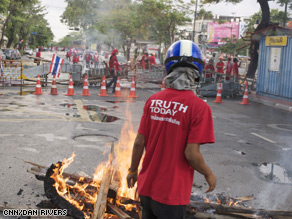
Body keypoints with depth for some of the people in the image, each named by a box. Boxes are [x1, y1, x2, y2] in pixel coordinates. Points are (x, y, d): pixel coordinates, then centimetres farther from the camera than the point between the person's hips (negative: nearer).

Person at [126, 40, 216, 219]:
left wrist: (133, 170, 15)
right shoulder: (199, 107, -18)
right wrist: (209, 174, -1)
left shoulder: (153, 101, -4)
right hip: (172, 193, -4)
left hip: (147, 186, 5)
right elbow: (191, 154, -20)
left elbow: (139, 142, -1)